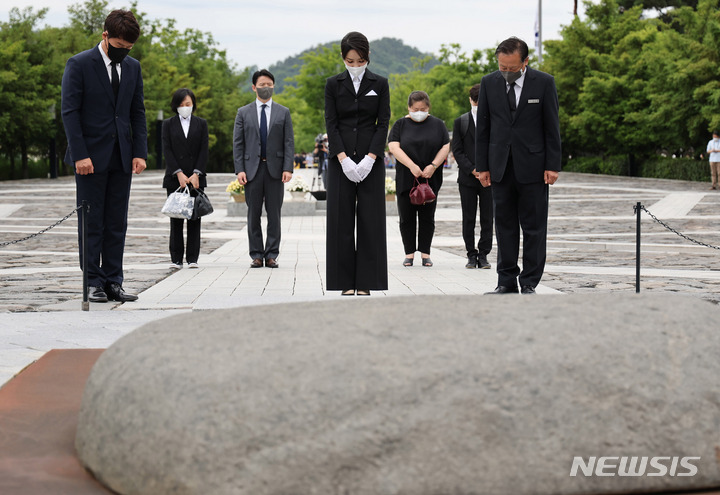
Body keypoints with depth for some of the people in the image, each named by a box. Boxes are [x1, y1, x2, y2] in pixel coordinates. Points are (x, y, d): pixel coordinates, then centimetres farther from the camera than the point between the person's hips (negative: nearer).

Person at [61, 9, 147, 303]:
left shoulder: (133, 67, 11)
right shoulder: (79, 64, -5)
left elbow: (138, 112, 13)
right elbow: (69, 111, -8)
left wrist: (140, 152, 2)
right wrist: (80, 155, -15)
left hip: (122, 157, 5)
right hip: (91, 157, -5)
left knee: (117, 224, 5)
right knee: (91, 223, 0)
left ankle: (113, 282, 9)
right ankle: (93, 283, 6)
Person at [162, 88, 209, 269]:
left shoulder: (201, 124, 9)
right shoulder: (168, 124, 7)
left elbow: (204, 151, 3)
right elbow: (167, 150, 0)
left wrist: (196, 174, -9)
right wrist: (179, 174, -10)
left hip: (196, 178, 1)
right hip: (174, 178, 0)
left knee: (194, 218, 0)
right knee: (176, 219, -1)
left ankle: (192, 258, 2)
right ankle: (176, 259, 2)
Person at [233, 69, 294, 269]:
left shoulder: (283, 112, 9)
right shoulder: (243, 112, 9)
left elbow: (289, 142, 5)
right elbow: (238, 143, 5)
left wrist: (288, 168, -7)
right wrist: (239, 169, -6)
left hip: (275, 169, 0)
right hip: (252, 169, 0)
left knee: (274, 214, 2)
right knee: (254, 214, 2)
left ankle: (271, 255, 7)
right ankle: (256, 255, 8)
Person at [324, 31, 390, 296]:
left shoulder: (380, 84, 4)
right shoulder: (333, 84, 4)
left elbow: (383, 123, 0)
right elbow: (331, 123, -1)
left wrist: (370, 158, -12)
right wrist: (344, 158, -13)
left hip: (371, 158, 0)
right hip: (340, 159, 0)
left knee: (370, 218, -2)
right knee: (341, 218, -1)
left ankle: (366, 281, 3)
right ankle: (346, 281, 5)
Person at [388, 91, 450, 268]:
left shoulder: (437, 124, 8)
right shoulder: (400, 125, 4)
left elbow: (445, 147, 2)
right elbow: (394, 147, -8)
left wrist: (433, 166, -13)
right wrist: (412, 166, -19)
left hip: (430, 179, 0)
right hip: (405, 180, 0)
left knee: (427, 217, 2)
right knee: (407, 217, 1)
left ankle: (425, 253, 9)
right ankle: (409, 253, 8)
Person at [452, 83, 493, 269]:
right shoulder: (460, 122, 8)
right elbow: (457, 150, 3)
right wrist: (472, 169, -8)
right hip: (467, 178, 1)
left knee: (487, 218, 0)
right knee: (468, 219, 2)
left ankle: (483, 255, 6)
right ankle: (471, 254, 10)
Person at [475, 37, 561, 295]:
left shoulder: (544, 82, -2)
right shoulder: (489, 83, 4)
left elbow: (552, 127, -1)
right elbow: (483, 128, 7)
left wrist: (553, 166, -6)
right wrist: (482, 166, 3)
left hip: (533, 166, -2)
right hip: (501, 167, 2)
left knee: (534, 227, 1)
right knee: (504, 226, 5)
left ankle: (529, 283, 7)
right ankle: (507, 281, 11)